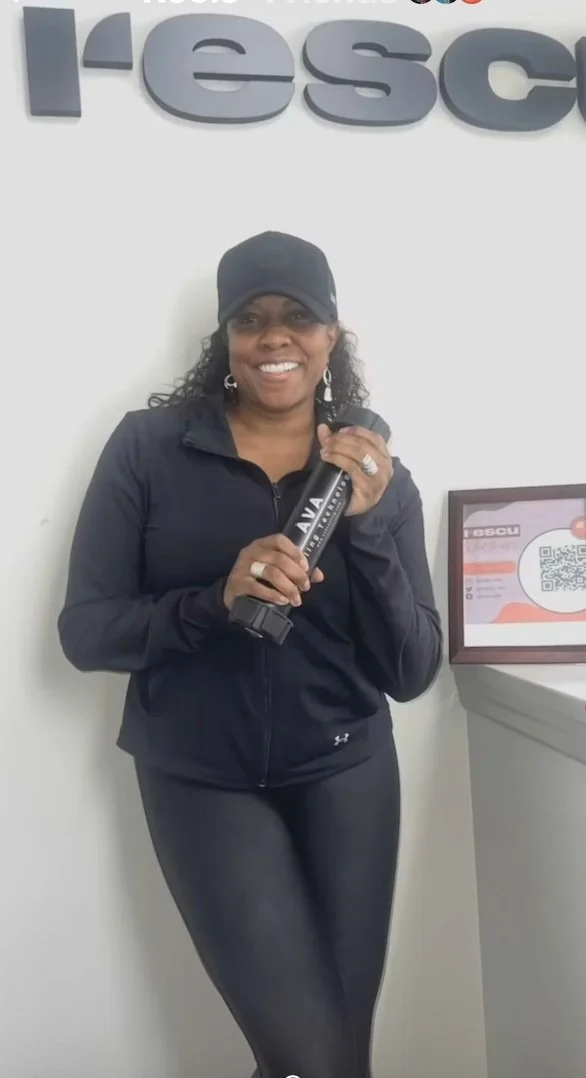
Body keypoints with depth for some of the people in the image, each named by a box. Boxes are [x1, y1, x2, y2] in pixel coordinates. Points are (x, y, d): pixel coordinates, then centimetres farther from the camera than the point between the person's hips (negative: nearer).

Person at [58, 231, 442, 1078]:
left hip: (346, 775, 3)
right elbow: (84, 632, -8)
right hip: (202, 783, -2)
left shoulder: (378, 473, -1)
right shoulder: (148, 447, -6)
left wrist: (365, 523, -19)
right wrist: (216, 600, -25)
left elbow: (411, 673, -5)